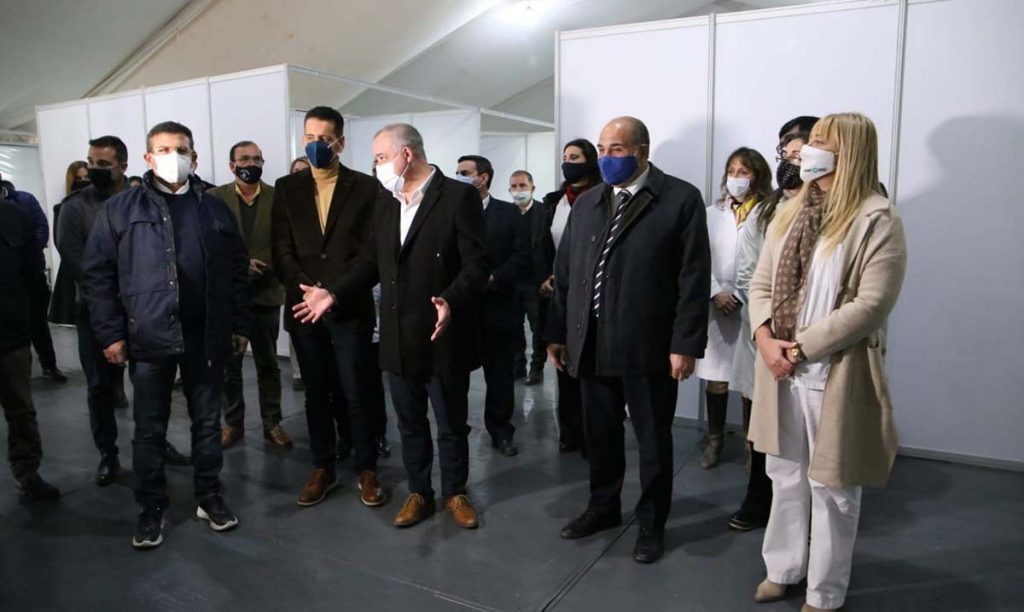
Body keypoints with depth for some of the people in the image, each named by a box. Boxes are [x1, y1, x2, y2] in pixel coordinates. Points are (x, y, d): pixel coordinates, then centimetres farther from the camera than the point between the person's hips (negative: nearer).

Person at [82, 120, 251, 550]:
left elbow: (238, 270, 10)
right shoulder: (121, 209, 1)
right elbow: (96, 274, 0)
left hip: (206, 338, 2)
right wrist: (110, 333, -5)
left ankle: (209, 497, 28)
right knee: (149, 429, 8)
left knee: (207, 422, 12)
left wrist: (240, 324, 6)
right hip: (148, 338, -2)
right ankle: (151, 509, 24)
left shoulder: (214, 209, 8)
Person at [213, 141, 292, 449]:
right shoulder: (214, 198, 1)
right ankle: (233, 422, 24)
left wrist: (264, 269, -16)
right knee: (228, 364, 10)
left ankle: (272, 423, 20)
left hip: (266, 294, 0)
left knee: (268, 364, 9)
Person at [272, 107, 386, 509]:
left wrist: (335, 292, -14)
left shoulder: (365, 187, 1)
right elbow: (281, 249, 4)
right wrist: (303, 287, -12)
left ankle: (366, 470, 17)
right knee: (316, 394, 11)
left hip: (350, 308, -2)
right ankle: (323, 468, 25)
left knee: (356, 393, 3)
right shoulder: (287, 188, 10)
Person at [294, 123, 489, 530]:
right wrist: (334, 293, 3)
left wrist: (451, 301, -32)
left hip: (443, 336, -5)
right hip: (398, 336, 6)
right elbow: (372, 261, 13)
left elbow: (477, 263, -16)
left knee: (451, 424, 11)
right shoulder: (385, 200, 9)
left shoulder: (459, 196, -11)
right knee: (409, 424, 16)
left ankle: (455, 493, 31)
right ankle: (419, 493, 33)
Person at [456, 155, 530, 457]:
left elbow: (522, 258, -3)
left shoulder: (509, 213, 4)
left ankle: (501, 431, 25)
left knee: (501, 375, 9)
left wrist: (493, 278, -15)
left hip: (497, 308, 0)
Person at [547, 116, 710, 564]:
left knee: (653, 441, 11)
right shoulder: (586, 203, 11)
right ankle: (603, 507, 39)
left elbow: (694, 276, -9)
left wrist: (686, 343, -13)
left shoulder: (681, 199, -5)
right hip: (591, 344, 5)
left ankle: (652, 523, 29)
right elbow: (565, 272, 12)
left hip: (648, 346, -4)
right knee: (600, 435, 18)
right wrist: (557, 332, 10)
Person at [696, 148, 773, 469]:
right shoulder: (712, 214, 9)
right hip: (717, 307, 3)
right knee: (716, 379, 8)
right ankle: (715, 439, 23)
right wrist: (716, 293, -9)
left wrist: (743, 296, -13)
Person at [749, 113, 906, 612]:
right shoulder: (789, 213, 10)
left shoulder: (877, 220, -10)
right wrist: (766, 339, -9)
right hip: (781, 370, 6)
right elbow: (762, 283, 8)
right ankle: (783, 569, 37)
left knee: (831, 487, 8)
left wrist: (800, 347, -17)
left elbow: (870, 305, -17)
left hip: (836, 374, -6)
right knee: (786, 476, 18)